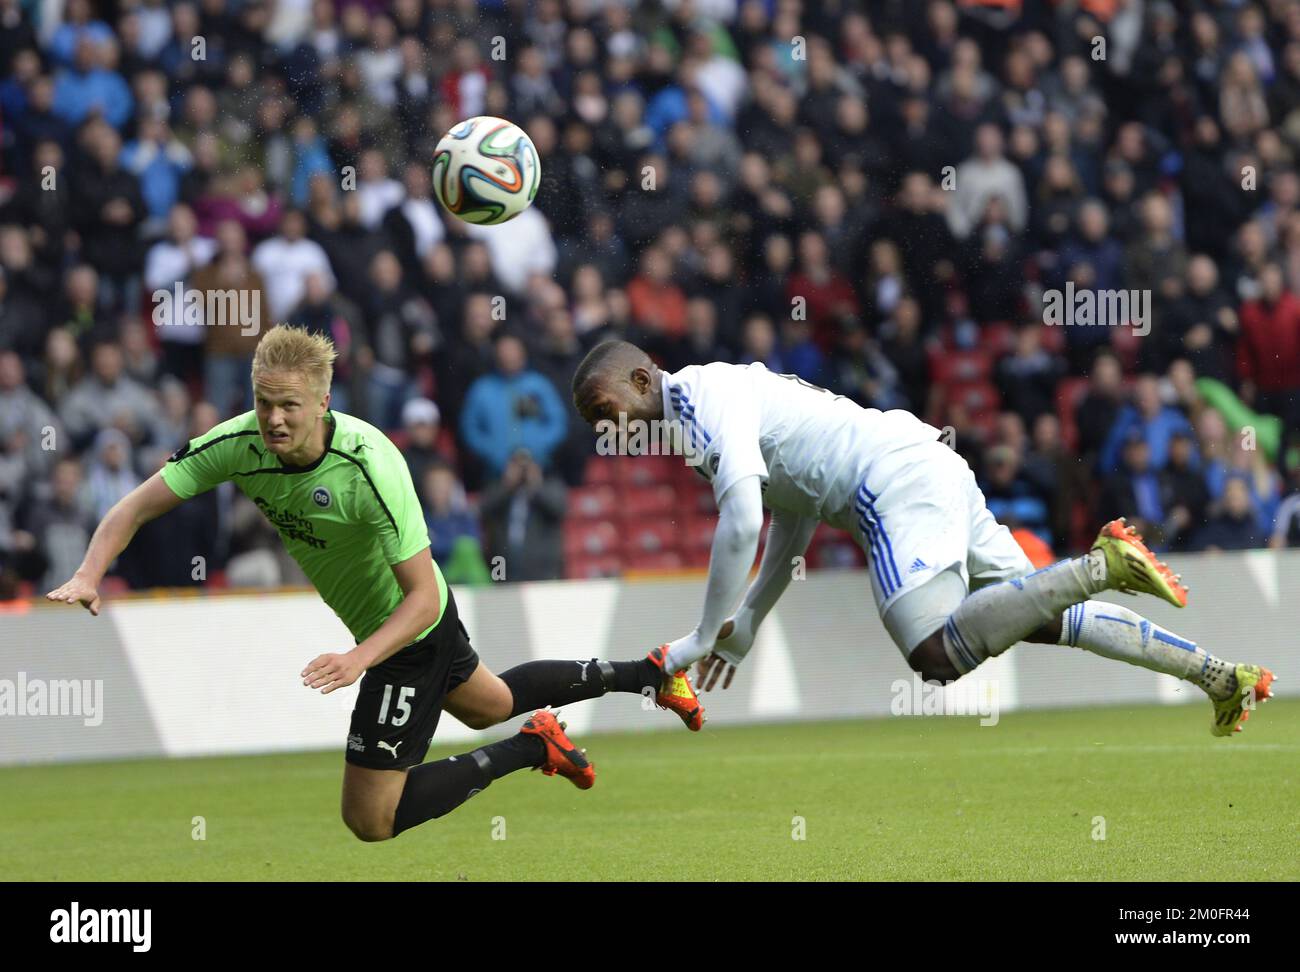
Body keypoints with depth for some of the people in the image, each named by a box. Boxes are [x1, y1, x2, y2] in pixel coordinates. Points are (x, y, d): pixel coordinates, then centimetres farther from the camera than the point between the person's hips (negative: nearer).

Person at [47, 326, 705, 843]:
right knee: (490, 705, 33)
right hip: (363, 618, 7)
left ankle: (532, 746, 9)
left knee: (370, 820, -5)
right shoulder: (239, 443, -21)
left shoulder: (369, 465, -37)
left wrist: (357, 659, -45)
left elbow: (423, 595, -32)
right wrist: (89, 576, -33)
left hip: (411, 628, -7)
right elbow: (137, 506, -16)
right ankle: (646, 674, 50)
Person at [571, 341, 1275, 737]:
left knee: (938, 654, -22)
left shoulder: (705, 395, -7)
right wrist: (746, 623, 25)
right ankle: (1222, 676, 10)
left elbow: (741, 524, -19)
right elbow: (793, 525, 28)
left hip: (896, 482, -10)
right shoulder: (727, 390, 24)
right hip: (937, 469, 10)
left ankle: (1100, 566, -23)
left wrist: (707, 638, -11)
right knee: (1040, 621, 13)